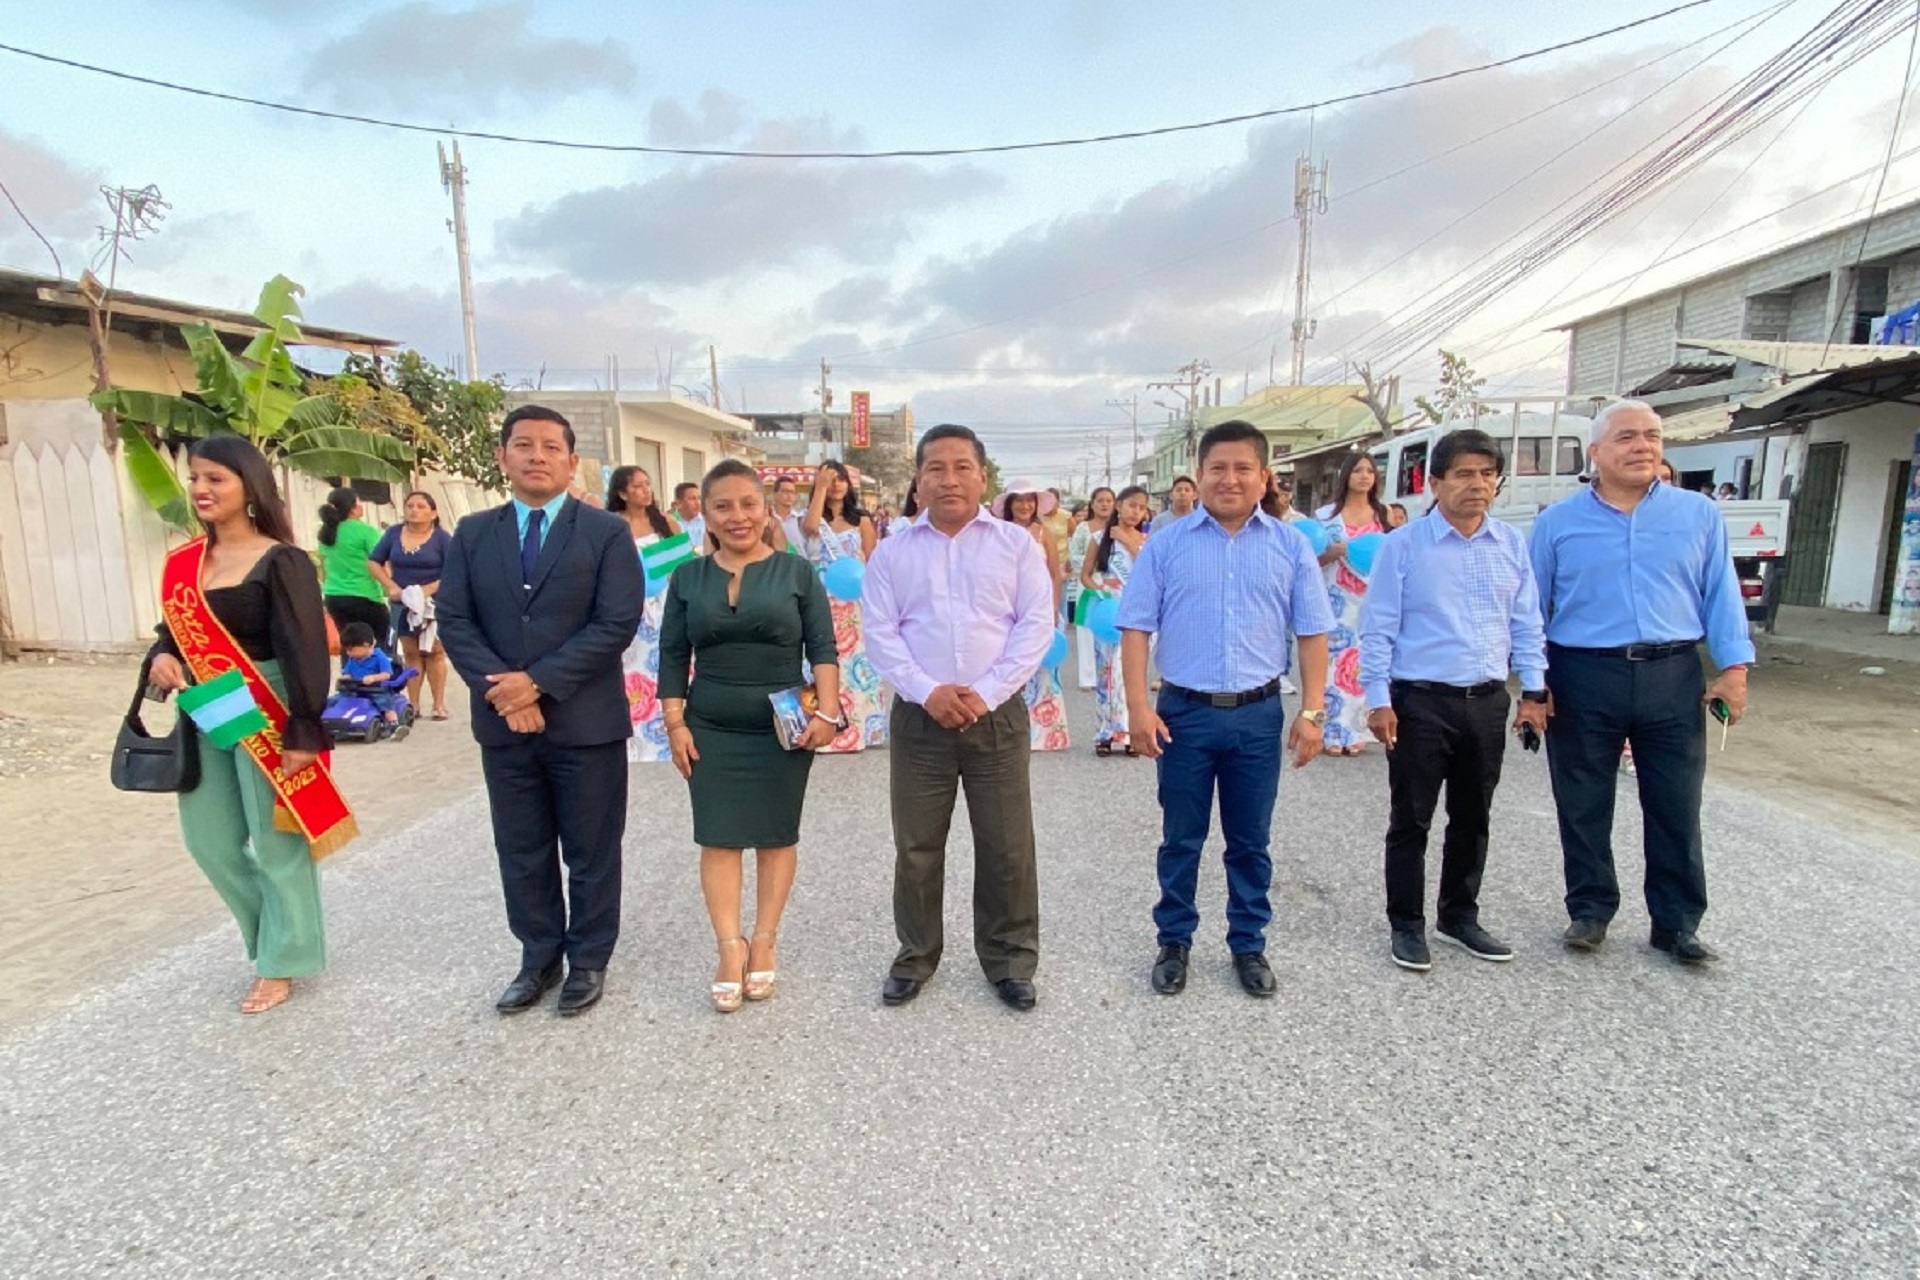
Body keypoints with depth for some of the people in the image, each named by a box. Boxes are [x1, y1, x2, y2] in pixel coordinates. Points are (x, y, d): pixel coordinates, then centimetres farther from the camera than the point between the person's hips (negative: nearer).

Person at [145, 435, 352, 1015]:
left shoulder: (280, 561, -12)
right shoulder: (184, 563, 8)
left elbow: (305, 650, -16)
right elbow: (174, 630, 17)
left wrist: (304, 730, -20)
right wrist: (160, 658, -7)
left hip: (264, 714, -7)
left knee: (276, 840, 5)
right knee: (210, 842, 15)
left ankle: (283, 960, 22)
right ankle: (278, 932, 35)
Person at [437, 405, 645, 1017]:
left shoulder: (607, 532, -3)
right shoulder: (472, 533, 9)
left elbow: (617, 623, -13)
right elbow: (454, 620, 2)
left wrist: (538, 681, -17)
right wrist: (499, 687, -13)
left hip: (586, 721, -3)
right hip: (502, 722, 4)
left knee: (591, 852, 9)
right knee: (521, 852, 15)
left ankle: (588, 961, 27)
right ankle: (539, 959, 32)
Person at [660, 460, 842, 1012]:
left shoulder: (797, 572, -2)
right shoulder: (687, 578, 5)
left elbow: (823, 649, -3)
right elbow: (673, 657, 7)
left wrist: (826, 712, -14)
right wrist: (674, 723, 0)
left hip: (785, 728, -1)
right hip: (711, 730, 2)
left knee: (777, 835, 6)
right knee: (718, 837, 2)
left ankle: (763, 943, 19)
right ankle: (730, 949, 11)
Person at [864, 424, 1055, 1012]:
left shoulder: (1017, 544, 4)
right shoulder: (891, 552, 7)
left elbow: (1036, 626, -2)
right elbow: (879, 633, 1)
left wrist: (986, 693, -13)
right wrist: (928, 691, -14)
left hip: (998, 717, 0)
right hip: (919, 719, 1)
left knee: (1007, 848, 6)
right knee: (916, 848, 10)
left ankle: (1009, 959, 24)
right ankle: (915, 956, 29)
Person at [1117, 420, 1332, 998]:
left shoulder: (1291, 545, 3)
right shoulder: (1166, 543, -1)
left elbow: (1313, 633, 4)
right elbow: (1136, 627, -2)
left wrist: (1312, 712, -2)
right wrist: (1139, 707, -9)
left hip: (1259, 715, 1)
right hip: (1184, 712, -1)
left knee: (1250, 842, 14)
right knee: (1181, 840, 11)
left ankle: (1249, 945, 31)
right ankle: (1174, 942, 28)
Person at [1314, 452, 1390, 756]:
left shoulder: (1383, 515, 11)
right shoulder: (1327, 514, 5)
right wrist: (1333, 552, -14)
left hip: (1371, 601, 2)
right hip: (1337, 600, -2)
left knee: (1363, 662, 0)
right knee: (1335, 662, -5)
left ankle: (1355, 731, 8)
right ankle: (1335, 732, 2)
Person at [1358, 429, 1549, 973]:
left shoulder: (1513, 544, 7)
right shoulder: (1402, 546, -7)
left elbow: (1526, 623, 12)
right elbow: (1378, 628, -7)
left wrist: (1534, 691, 8)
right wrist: (1378, 700, -10)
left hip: (1488, 702, 5)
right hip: (1420, 703, -5)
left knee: (1473, 817, 17)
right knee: (1410, 821, 5)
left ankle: (1460, 916, 34)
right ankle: (1406, 925, 20)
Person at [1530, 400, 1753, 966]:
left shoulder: (1699, 514, 8)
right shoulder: (1558, 522, 4)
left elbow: (1721, 595, 8)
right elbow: (1532, 606, 4)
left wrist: (1734, 667, -1)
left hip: (1673, 678, 1)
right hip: (1582, 679, -1)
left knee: (1676, 809, 8)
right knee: (1584, 808, 8)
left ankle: (1677, 923, 22)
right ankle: (1590, 910, 23)